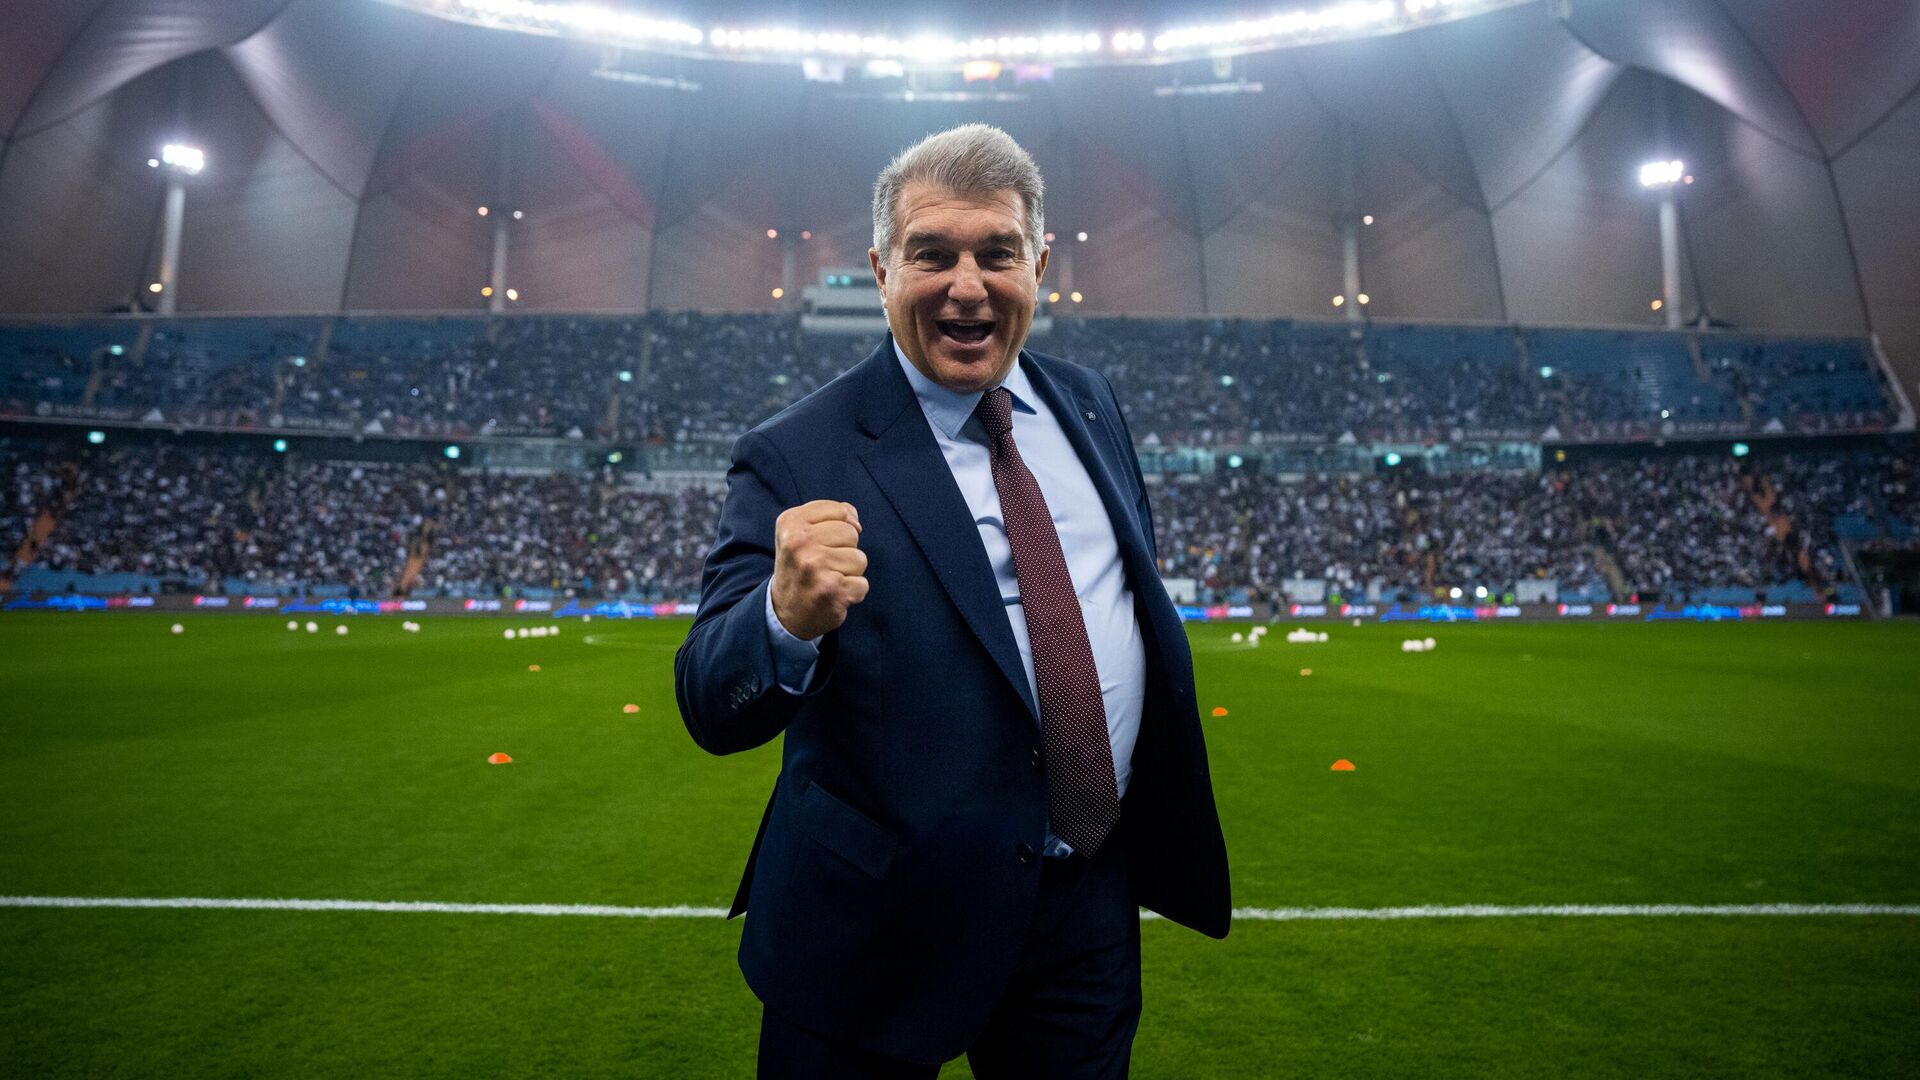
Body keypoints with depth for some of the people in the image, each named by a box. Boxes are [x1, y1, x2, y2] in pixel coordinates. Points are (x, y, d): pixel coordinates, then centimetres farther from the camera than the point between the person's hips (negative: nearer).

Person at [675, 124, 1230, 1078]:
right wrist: (788, 619, -41)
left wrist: (1162, 817, 16)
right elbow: (712, 709, -19)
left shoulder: (1087, 404, 2)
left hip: (1093, 896, 5)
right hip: (893, 927, -4)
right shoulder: (798, 459, -16)